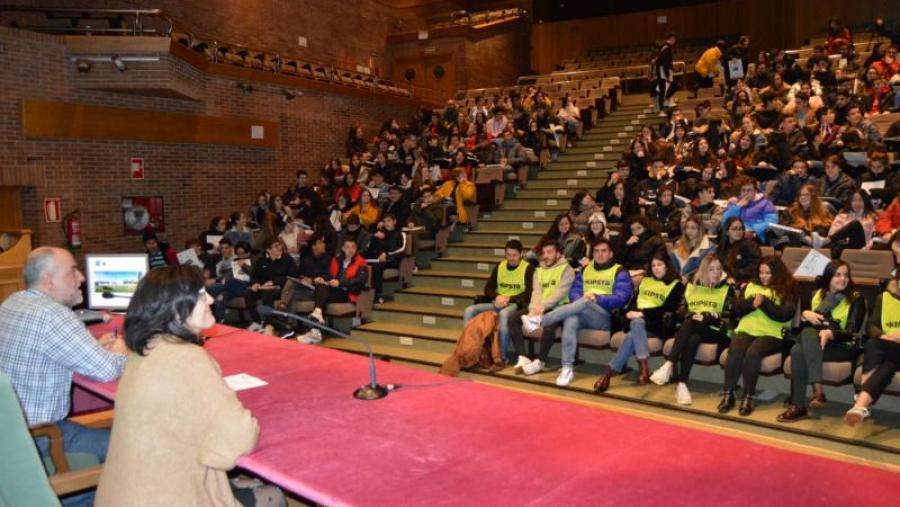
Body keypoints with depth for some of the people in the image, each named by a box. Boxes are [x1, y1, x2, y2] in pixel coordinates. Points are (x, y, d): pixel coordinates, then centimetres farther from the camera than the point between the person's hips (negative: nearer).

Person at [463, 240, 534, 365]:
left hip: (516, 304, -5)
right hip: (498, 303, 5)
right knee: (469, 310, -17)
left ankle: (502, 356, -32)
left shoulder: (528, 268, -4)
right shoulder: (499, 266, 11)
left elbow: (529, 293, -13)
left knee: (504, 314, -40)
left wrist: (508, 299, -22)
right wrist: (497, 297, -12)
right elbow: (488, 288, 10)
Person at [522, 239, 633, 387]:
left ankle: (540, 320, -38)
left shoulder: (620, 272, 6)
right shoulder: (584, 270, 21)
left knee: (585, 302, -35)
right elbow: (574, 292, 10)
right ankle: (567, 368, -37)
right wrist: (580, 301, -12)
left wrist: (598, 299, -21)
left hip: (606, 318, -3)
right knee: (571, 320, -34)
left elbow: (621, 298, -8)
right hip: (582, 315, 4)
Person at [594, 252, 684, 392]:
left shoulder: (675, 285, 8)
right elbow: (634, 299, 17)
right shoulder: (645, 280, 24)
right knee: (637, 323, -34)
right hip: (637, 319, 4)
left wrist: (642, 313, -14)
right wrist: (632, 312, -6)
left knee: (633, 334, -34)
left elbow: (667, 309, -5)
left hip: (656, 324, -4)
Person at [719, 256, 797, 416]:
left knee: (753, 352, -33)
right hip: (746, 330, 3)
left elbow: (785, 315, -7)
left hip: (771, 334, -3)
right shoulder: (750, 286, 20)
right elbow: (736, 309, 10)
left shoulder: (786, 290, 8)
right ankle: (728, 394, -20)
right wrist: (752, 302, -8)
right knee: (735, 350, -29)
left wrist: (764, 302, -12)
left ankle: (748, 397, -22)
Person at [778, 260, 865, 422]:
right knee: (797, 350, -34)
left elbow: (853, 332, -8)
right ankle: (818, 391, -40)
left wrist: (830, 333, -28)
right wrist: (805, 314, -9)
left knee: (800, 351, -34)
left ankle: (799, 406, -37)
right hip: (812, 342, 4)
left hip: (843, 347, -4)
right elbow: (802, 326, 15)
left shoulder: (856, 298, 5)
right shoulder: (817, 295, 17)